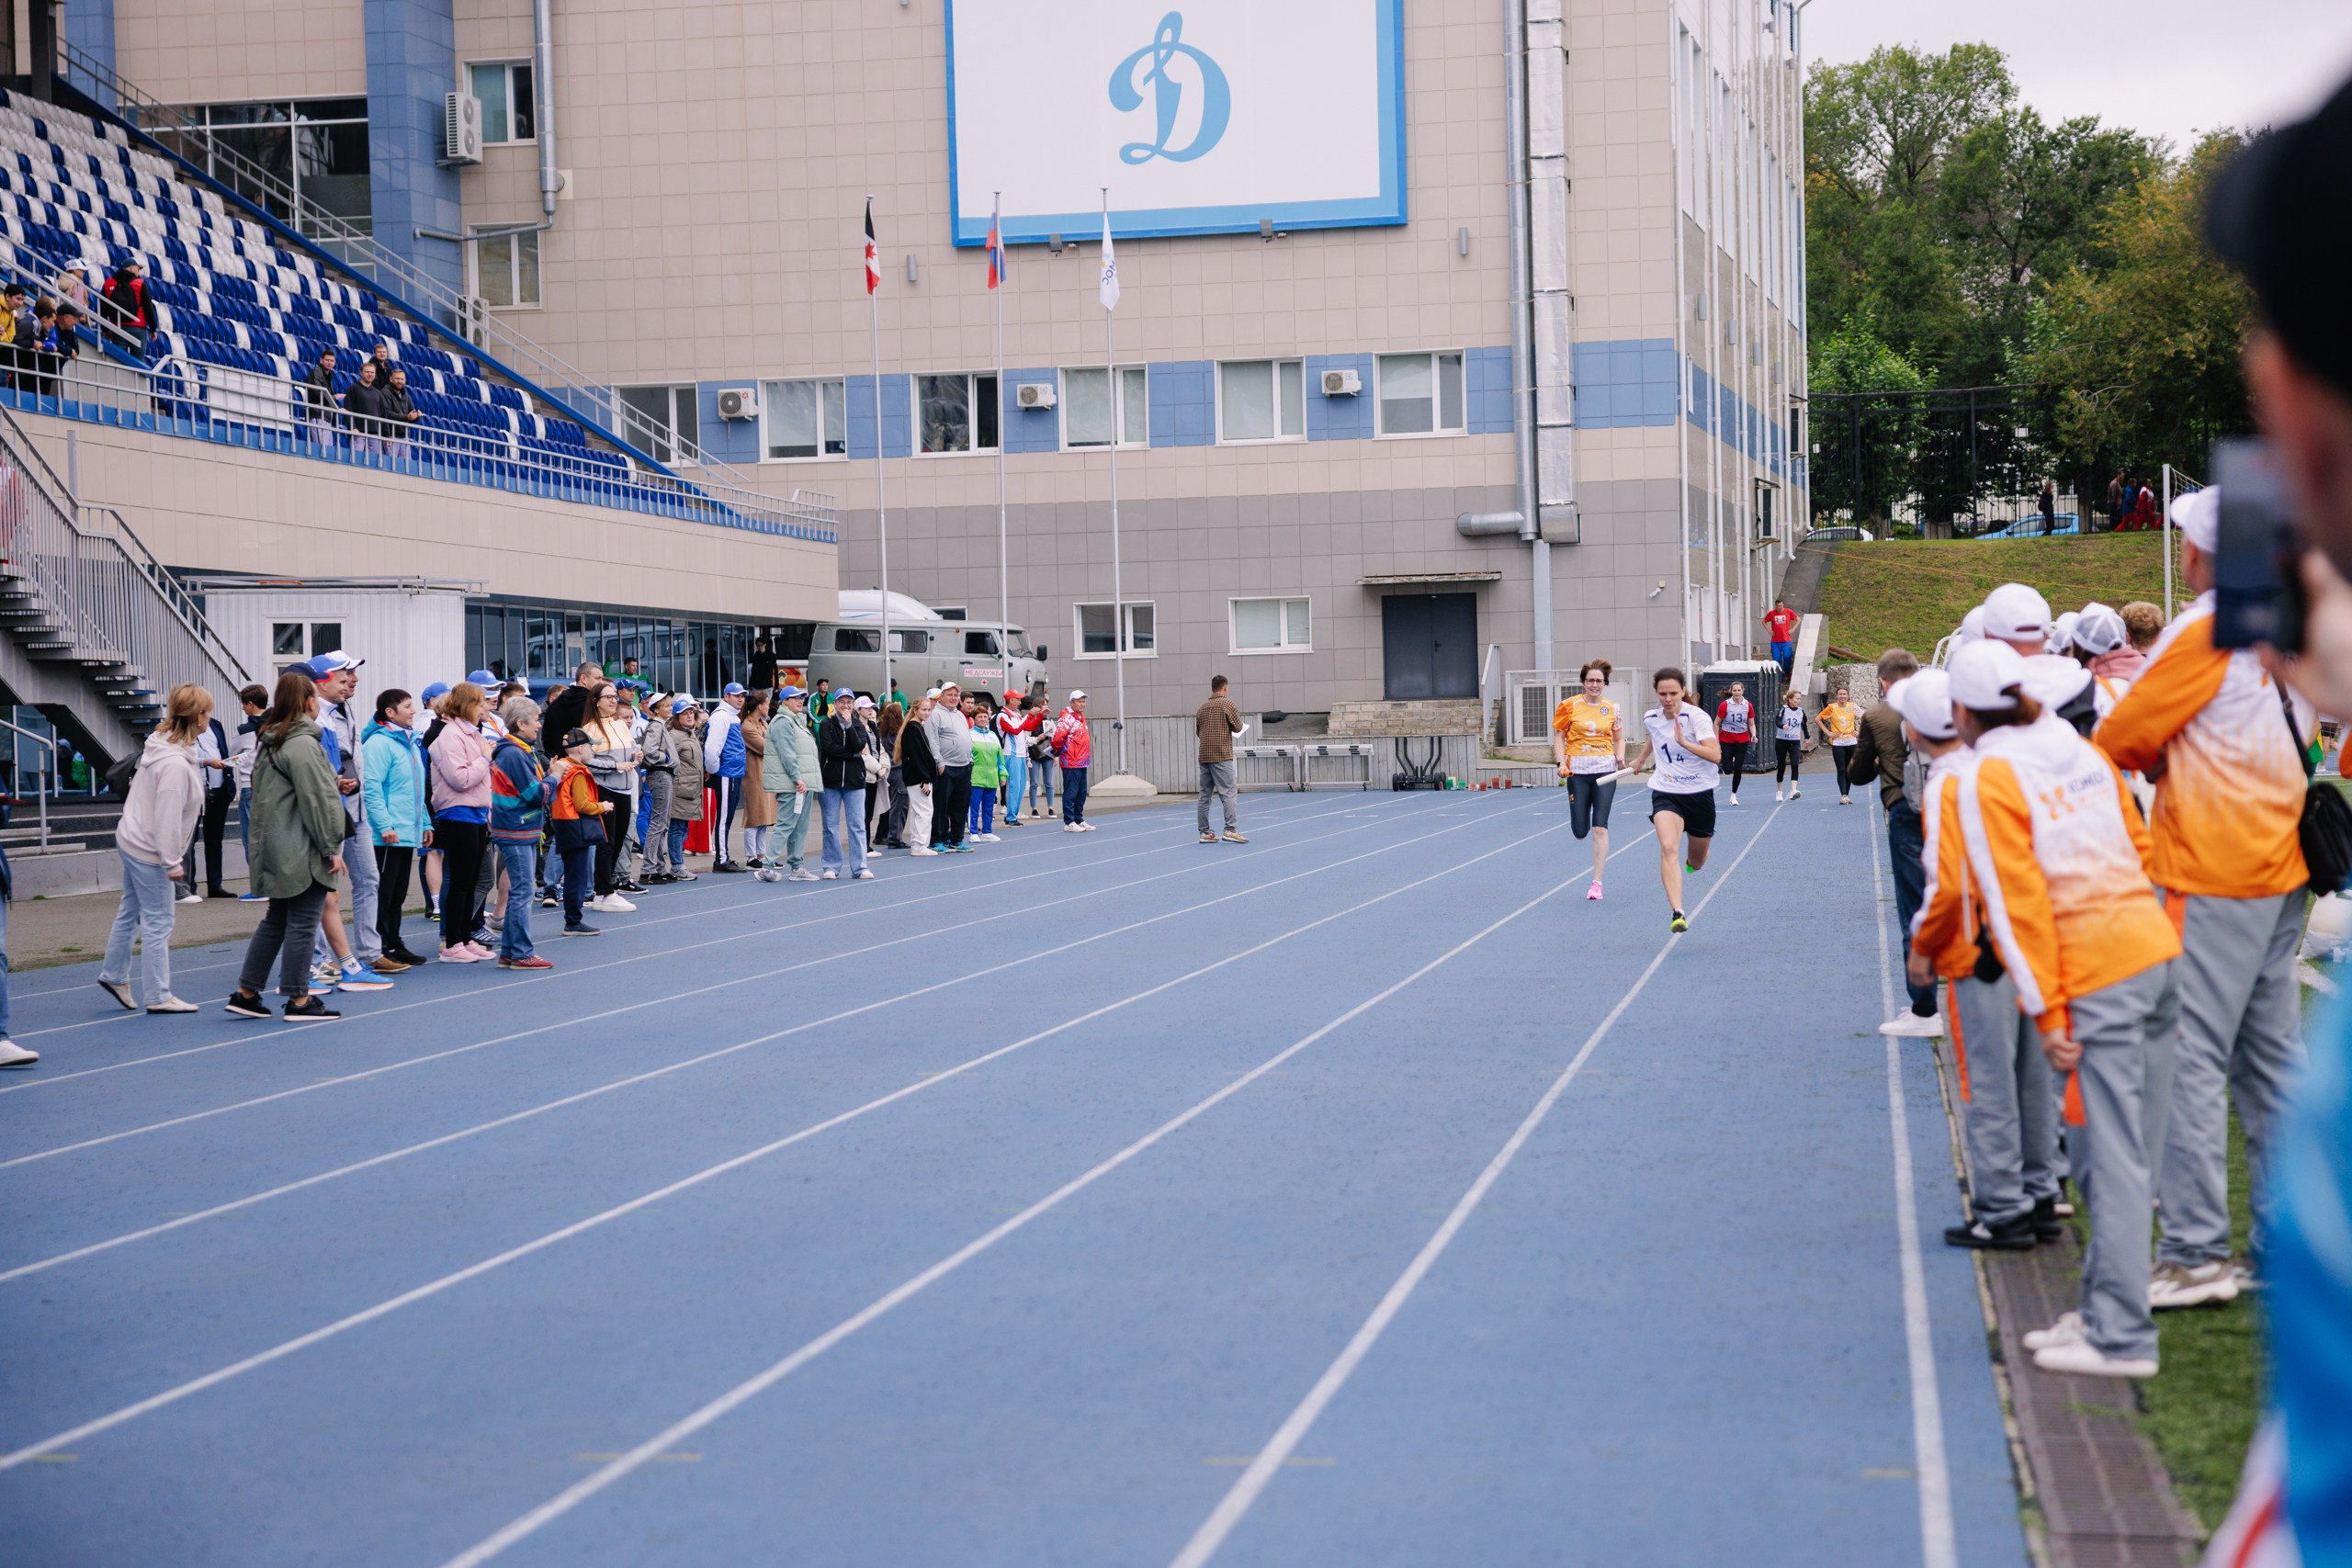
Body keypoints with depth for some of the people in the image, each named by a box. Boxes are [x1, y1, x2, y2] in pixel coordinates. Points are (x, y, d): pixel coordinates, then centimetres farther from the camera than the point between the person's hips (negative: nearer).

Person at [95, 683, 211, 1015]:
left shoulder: (163, 745, 3)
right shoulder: (175, 764, -29)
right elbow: (168, 817, -26)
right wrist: (172, 862, -18)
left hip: (132, 839, 10)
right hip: (149, 850, -10)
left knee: (130, 912, 22)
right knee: (158, 923, -1)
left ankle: (113, 975, 36)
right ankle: (160, 997, 5)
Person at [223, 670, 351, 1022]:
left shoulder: (270, 742, 15)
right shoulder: (302, 744, -16)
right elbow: (316, 799, -18)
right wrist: (331, 847, -14)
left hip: (274, 847, 10)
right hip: (301, 850, -10)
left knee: (275, 920, 16)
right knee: (302, 924, -3)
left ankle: (246, 993, 18)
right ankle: (299, 1000, 2)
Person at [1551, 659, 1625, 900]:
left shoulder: (1612, 709, 3)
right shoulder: (1570, 705, -1)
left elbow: (1619, 738, 14)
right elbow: (1558, 735, 5)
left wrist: (1620, 758, -4)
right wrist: (1561, 763, -7)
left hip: (1605, 770, 0)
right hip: (1578, 771, 0)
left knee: (1600, 827, -8)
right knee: (1580, 831, 0)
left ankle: (1597, 882, -4)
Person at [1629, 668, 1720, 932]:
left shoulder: (1696, 717, -16)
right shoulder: (1651, 719, -1)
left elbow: (1715, 755, -28)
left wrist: (1683, 742, -39)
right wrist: (1641, 761, 41)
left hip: (1699, 794, -1)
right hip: (1666, 793, 1)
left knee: (1696, 862, 15)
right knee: (1669, 848, -26)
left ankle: (1691, 861, 56)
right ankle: (1677, 914, -35)